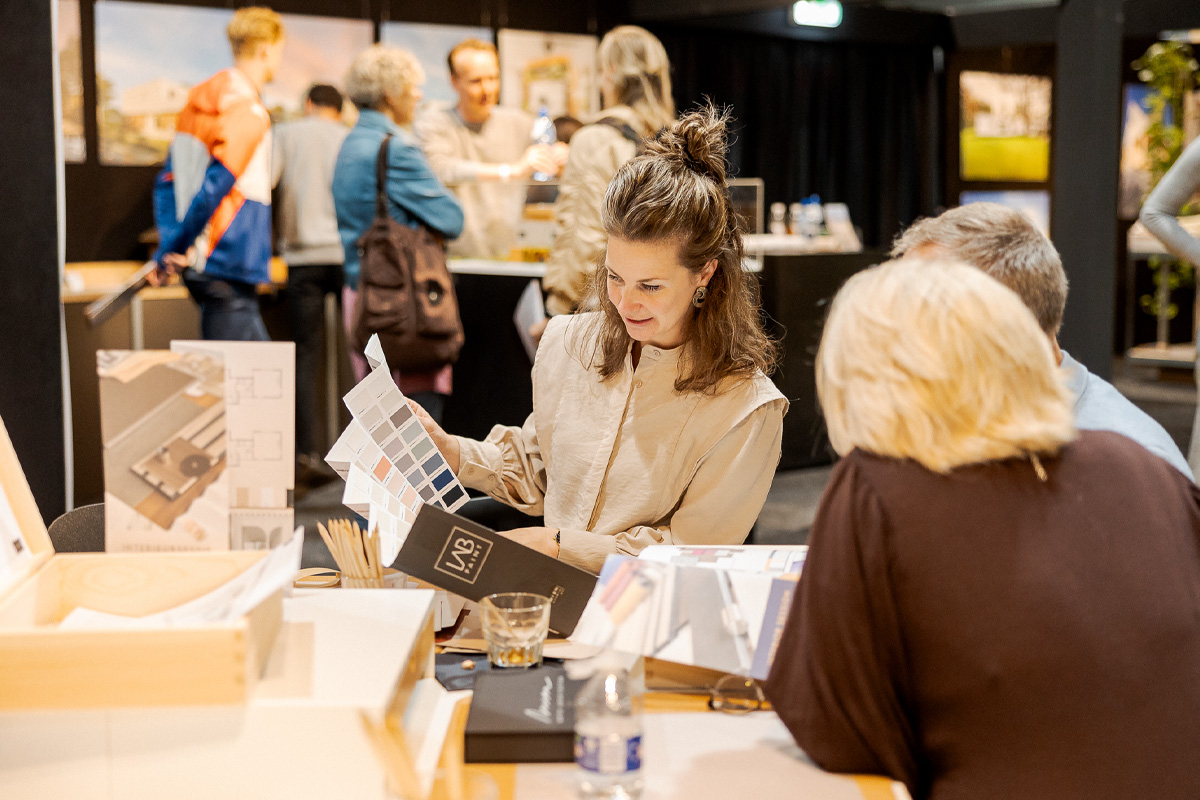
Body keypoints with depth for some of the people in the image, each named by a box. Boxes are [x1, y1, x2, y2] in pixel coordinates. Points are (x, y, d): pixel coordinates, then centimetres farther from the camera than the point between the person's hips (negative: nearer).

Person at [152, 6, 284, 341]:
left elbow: (167, 181, 15)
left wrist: (169, 247, 12)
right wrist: (182, 250, -12)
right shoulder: (249, 112, -14)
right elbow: (216, 185, -20)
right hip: (230, 267, -9)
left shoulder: (196, 104, 15)